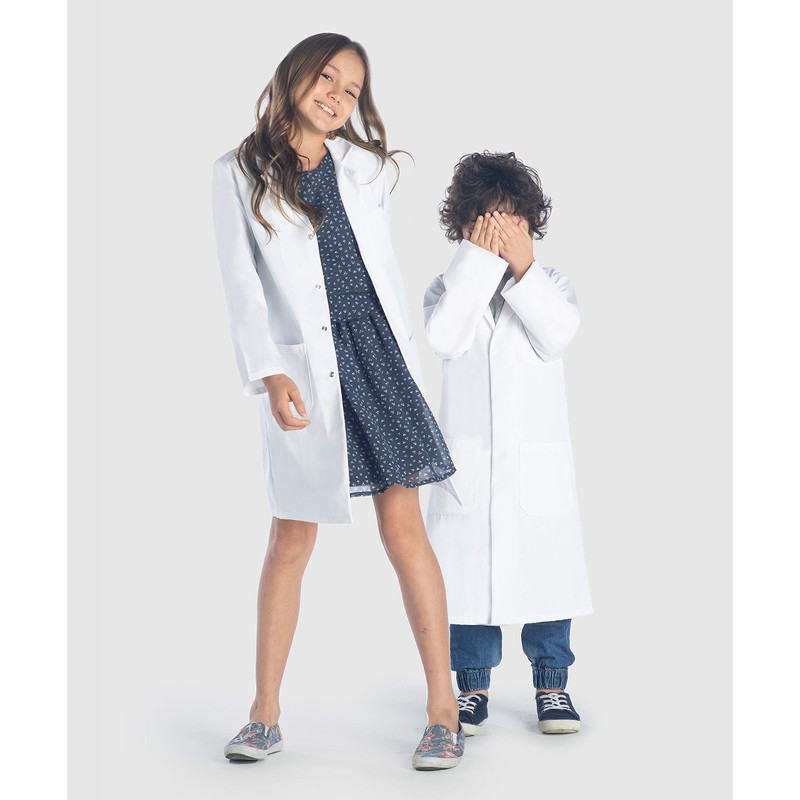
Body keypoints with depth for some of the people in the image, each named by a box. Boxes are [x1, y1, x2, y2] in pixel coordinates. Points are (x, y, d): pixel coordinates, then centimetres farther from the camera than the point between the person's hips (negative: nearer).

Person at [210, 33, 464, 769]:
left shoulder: (364, 166, 12)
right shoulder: (240, 174, 4)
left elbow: (384, 264, 15)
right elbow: (242, 281, -2)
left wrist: (407, 359, 12)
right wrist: (269, 372, -13)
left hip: (377, 354, 2)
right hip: (302, 368, -2)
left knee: (404, 528, -2)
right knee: (291, 542, 3)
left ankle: (444, 710, 4)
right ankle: (265, 715, 14)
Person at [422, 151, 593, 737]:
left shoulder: (550, 283, 8)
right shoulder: (450, 286, 6)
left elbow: (558, 335, -13)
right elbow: (444, 337, -16)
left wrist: (522, 268, -16)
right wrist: (477, 261, -14)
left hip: (539, 455, 0)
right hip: (470, 456, 0)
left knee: (545, 564, 2)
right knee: (469, 566, 3)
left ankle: (552, 683, 16)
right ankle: (473, 685, 17)